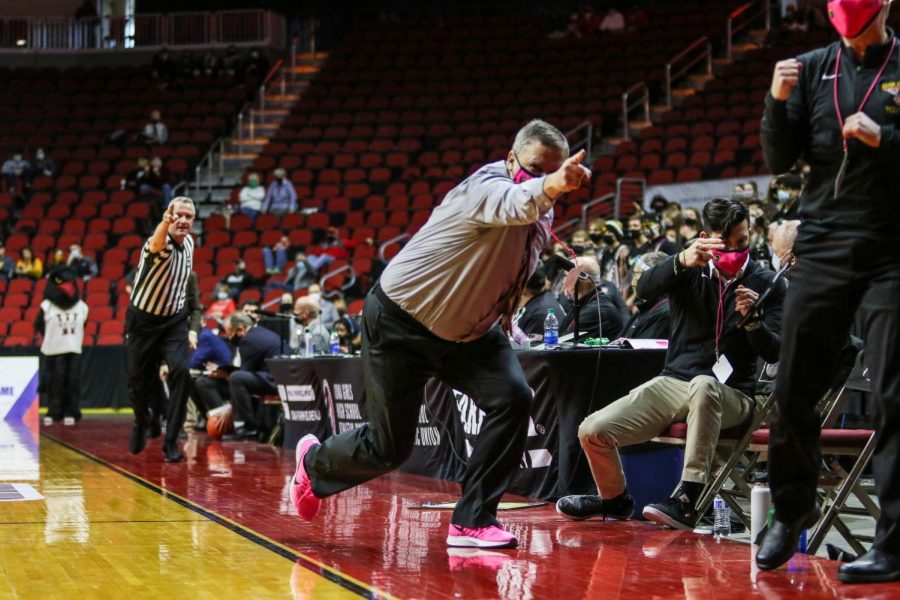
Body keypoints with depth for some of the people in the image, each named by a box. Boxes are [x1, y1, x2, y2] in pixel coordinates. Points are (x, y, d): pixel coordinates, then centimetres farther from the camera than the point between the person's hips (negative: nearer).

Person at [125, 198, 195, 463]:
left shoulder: (189, 243, -2)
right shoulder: (160, 243, -23)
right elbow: (157, 246, -52)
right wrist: (165, 222, -73)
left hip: (174, 321, 3)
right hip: (143, 319, -3)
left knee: (181, 371, -19)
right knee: (138, 380, 6)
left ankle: (171, 441, -12)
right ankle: (143, 421, 40)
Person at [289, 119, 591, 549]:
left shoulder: (543, 216, 0)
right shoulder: (487, 184, -27)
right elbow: (511, 205, -55)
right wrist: (545, 189, -73)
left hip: (469, 332, 7)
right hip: (400, 323, -7)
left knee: (513, 397, -19)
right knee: (388, 449, -1)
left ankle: (472, 522, -10)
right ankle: (314, 462, 34)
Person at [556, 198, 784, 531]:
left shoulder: (766, 282, 2)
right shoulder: (691, 270, 6)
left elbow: (773, 352, -4)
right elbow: (645, 289, -16)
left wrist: (753, 322, -26)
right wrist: (681, 261, -36)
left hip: (729, 394, -3)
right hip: (673, 382, 3)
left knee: (703, 385, -41)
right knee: (592, 431, -12)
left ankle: (688, 500, -41)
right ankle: (615, 500, 21)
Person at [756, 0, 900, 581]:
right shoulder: (814, 68, 9)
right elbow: (780, 161, 7)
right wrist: (778, 102, -8)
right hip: (824, 250, 3)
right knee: (793, 392, 5)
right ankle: (793, 510, 25)